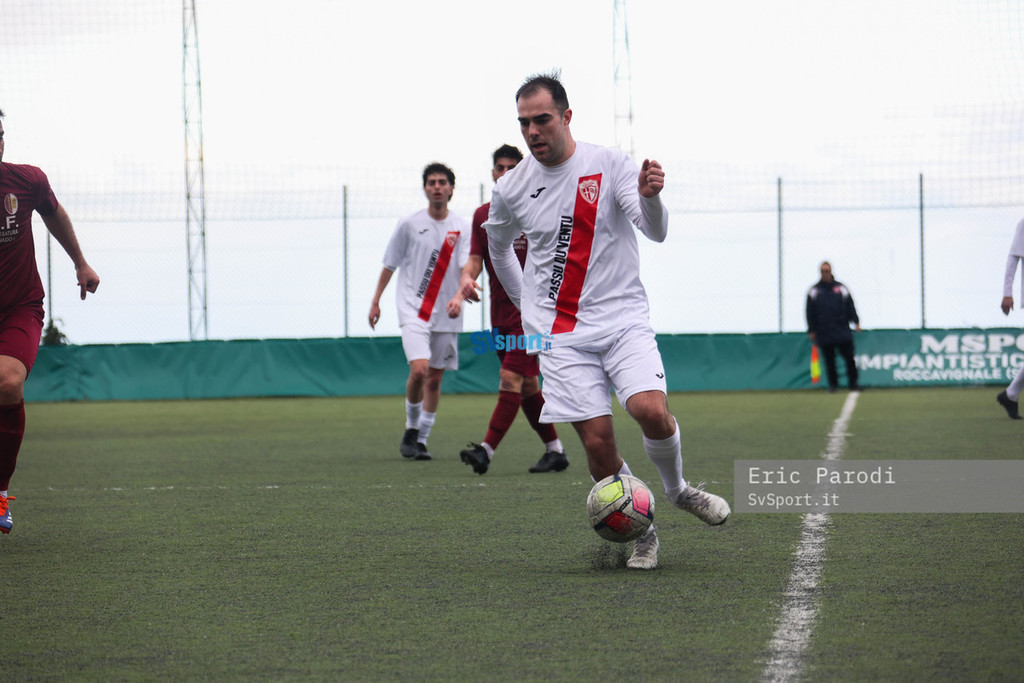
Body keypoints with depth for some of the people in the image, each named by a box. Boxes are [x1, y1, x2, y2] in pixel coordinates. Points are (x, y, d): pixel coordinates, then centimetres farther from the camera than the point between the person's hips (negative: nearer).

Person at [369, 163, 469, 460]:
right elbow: (390, 265, 10)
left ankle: (421, 439, 18)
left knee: (434, 379, 6)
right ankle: (411, 428, 2)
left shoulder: (461, 227, 3)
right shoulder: (409, 224, 1)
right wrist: (375, 301, 11)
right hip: (413, 311, -2)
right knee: (419, 369, -20)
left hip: (446, 315, 2)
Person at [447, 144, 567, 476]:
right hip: (500, 312, 6)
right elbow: (475, 259, 4)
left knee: (511, 377, -15)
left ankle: (486, 450, -21)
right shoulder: (482, 215, 10)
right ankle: (555, 451, 20)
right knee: (527, 385, 9)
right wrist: (465, 282, -17)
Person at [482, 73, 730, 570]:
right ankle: (640, 532, 11)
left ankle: (677, 489, 8)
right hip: (560, 335, 1)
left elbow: (655, 232, -14)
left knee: (650, 410, -23)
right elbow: (499, 248, 24)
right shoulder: (510, 190, 4)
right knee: (597, 441, -9)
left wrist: (649, 196, -35)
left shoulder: (609, 165, -3)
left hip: (623, 319, -1)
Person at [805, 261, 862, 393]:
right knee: (829, 361, 2)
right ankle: (832, 383, 12)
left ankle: (853, 383, 5)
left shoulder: (841, 288, 9)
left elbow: (850, 306, 11)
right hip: (824, 335, 0)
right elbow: (810, 313, 7)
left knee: (849, 358, -2)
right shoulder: (814, 291, 7)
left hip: (843, 331, 0)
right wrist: (812, 331, 3)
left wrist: (856, 322, 1)